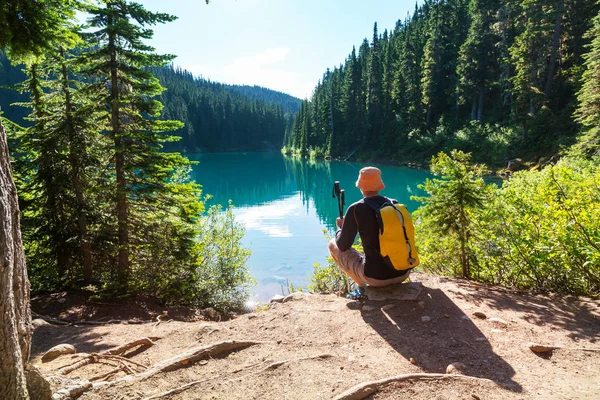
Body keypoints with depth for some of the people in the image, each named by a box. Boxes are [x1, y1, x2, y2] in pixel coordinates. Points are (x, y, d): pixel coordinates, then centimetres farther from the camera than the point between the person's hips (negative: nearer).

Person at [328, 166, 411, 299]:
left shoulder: (356, 209, -12)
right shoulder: (395, 204, 2)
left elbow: (342, 246, -4)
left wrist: (340, 228, 18)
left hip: (376, 276, -5)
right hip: (404, 272, 5)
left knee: (333, 245, 13)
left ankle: (362, 287, 10)